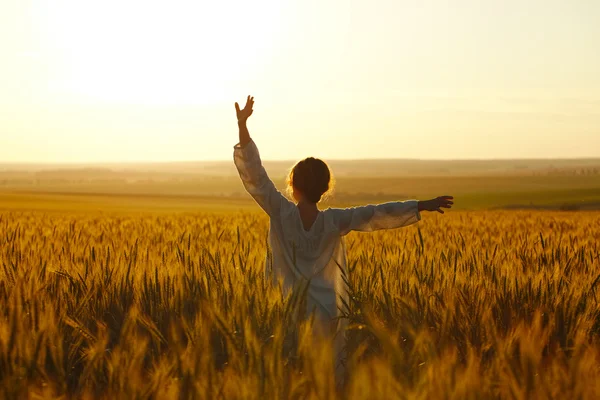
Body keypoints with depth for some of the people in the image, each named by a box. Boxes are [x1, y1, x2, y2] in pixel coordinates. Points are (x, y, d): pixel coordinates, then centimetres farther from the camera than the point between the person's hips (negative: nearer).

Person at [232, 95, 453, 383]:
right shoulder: (335, 221, -2)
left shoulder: (281, 213, -6)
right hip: (328, 313, 2)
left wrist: (242, 126, -9)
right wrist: (422, 206, 10)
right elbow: (378, 214, 2)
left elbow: (254, 174, -7)